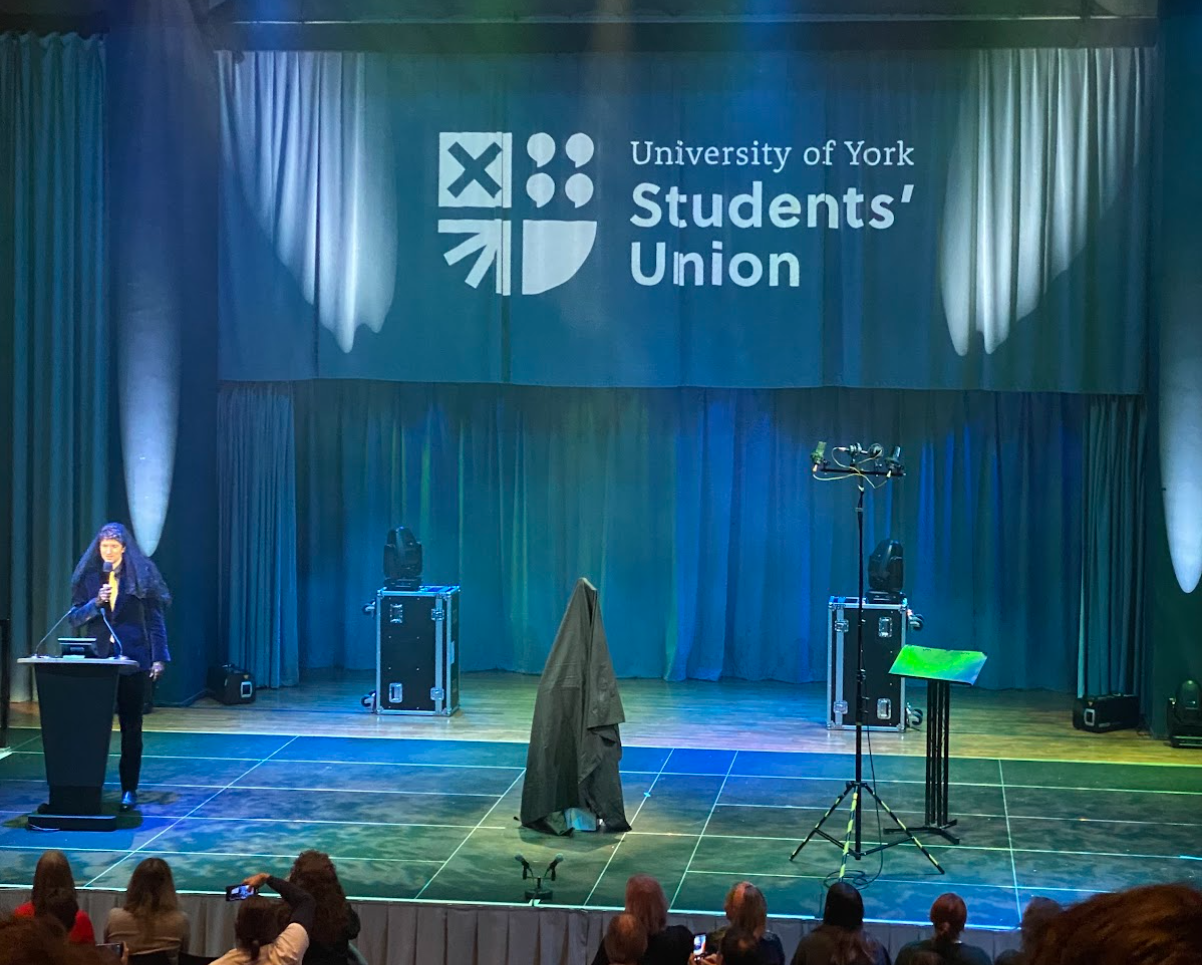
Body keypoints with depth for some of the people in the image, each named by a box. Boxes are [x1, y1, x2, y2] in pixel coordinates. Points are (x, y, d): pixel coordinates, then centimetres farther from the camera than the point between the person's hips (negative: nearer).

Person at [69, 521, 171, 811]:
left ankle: (129, 790, 9)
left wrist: (159, 657, -8)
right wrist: (95, 603, -15)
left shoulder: (141, 575, 0)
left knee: (131, 726, 3)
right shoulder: (88, 578, 6)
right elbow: (74, 618, 3)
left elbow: (155, 619, -1)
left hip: (133, 660, -2)